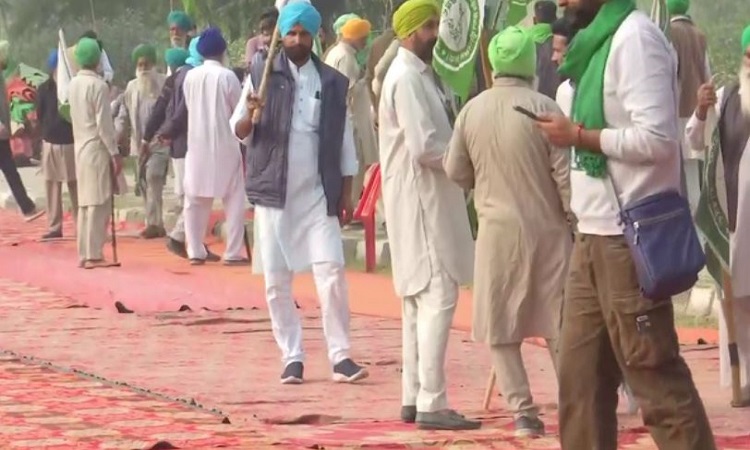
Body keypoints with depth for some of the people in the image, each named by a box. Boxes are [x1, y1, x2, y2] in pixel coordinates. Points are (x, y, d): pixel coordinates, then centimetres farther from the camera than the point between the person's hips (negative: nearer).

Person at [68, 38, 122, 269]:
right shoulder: (98, 85, -14)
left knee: (85, 203, 11)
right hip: (97, 148, -8)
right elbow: (104, 123, -16)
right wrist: (115, 152, -12)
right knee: (99, 204, -5)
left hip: (80, 148, 8)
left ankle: (85, 254, 12)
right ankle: (94, 255, -6)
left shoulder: (73, 84, 7)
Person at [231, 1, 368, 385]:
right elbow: (239, 132, 0)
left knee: (332, 271, -9)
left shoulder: (333, 83, 5)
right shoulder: (262, 76, 1)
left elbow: (345, 142, 9)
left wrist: (346, 194, 5)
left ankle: (340, 356, -6)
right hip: (273, 192, 0)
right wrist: (249, 114, -23)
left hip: (318, 194, 0)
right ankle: (292, 358, 9)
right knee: (277, 280, 2)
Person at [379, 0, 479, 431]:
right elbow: (424, 148, -23)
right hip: (421, 199, -11)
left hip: (427, 198, 11)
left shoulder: (419, 74, 15)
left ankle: (415, 397, 17)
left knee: (421, 297, 13)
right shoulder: (407, 77, -16)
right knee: (438, 295, -12)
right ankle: (431, 404, -13)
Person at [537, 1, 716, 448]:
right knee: (580, 376, 10)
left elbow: (656, 138, -20)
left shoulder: (636, 38, -13)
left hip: (627, 239, -10)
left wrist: (579, 136, -12)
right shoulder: (601, 41, 15)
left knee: (655, 377, -7)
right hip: (596, 236, 10)